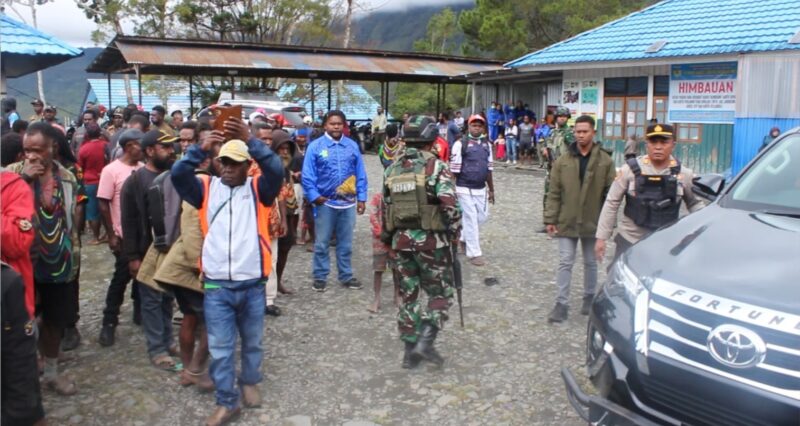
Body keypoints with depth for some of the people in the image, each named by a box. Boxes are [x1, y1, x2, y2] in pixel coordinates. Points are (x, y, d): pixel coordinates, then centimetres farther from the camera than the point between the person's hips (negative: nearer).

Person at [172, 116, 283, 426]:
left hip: (252, 285, 0)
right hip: (216, 286, 0)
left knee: (252, 342, 19)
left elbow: (276, 170, -19)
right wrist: (201, 149, -25)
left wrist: (250, 140, -30)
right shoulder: (207, 188, 4)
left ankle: (250, 382, 42)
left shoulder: (258, 190, -1)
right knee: (220, 348, 7)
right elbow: (178, 175, -11)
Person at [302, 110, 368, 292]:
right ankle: (320, 276, 21)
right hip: (325, 203, -2)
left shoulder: (352, 146, 4)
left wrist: (361, 198, 3)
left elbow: (360, 174, 6)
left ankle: (346, 276, 26)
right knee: (322, 243, 8)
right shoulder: (315, 146, -5)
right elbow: (307, 175, -5)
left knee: (345, 243, 13)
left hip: (348, 203, 2)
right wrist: (314, 196, -13)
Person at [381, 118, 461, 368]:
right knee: (440, 294, 10)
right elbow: (450, 205, -19)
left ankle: (410, 351, 19)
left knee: (408, 295, 15)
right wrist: (455, 232, -4)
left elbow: (385, 207, 13)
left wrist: (387, 239, 22)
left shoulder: (392, 169, 8)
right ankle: (425, 341, -5)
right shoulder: (436, 167, -10)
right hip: (430, 239, -5)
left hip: (401, 239, 5)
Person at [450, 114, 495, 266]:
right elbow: (454, 170, -8)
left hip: (481, 189, 6)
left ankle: (464, 237, 37)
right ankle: (474, 253, 7)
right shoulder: (460, 144, -7)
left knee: (482, 217, 12)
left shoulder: (487, 144, 11)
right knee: (471, 219, -2)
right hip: (465, 189, -6)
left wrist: (491, 189, 17)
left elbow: (489, 169, 16)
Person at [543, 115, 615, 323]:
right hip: (567, 221, 0)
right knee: (565, 263, 0)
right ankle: (561, 304, 5)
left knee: (590, 262, 16)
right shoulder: (563, 160, -1)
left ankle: (589, 297, 33)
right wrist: (550, 219, -4)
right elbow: (554, 193, -1)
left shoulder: (605, 161, -2)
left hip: (592, 222, 0)